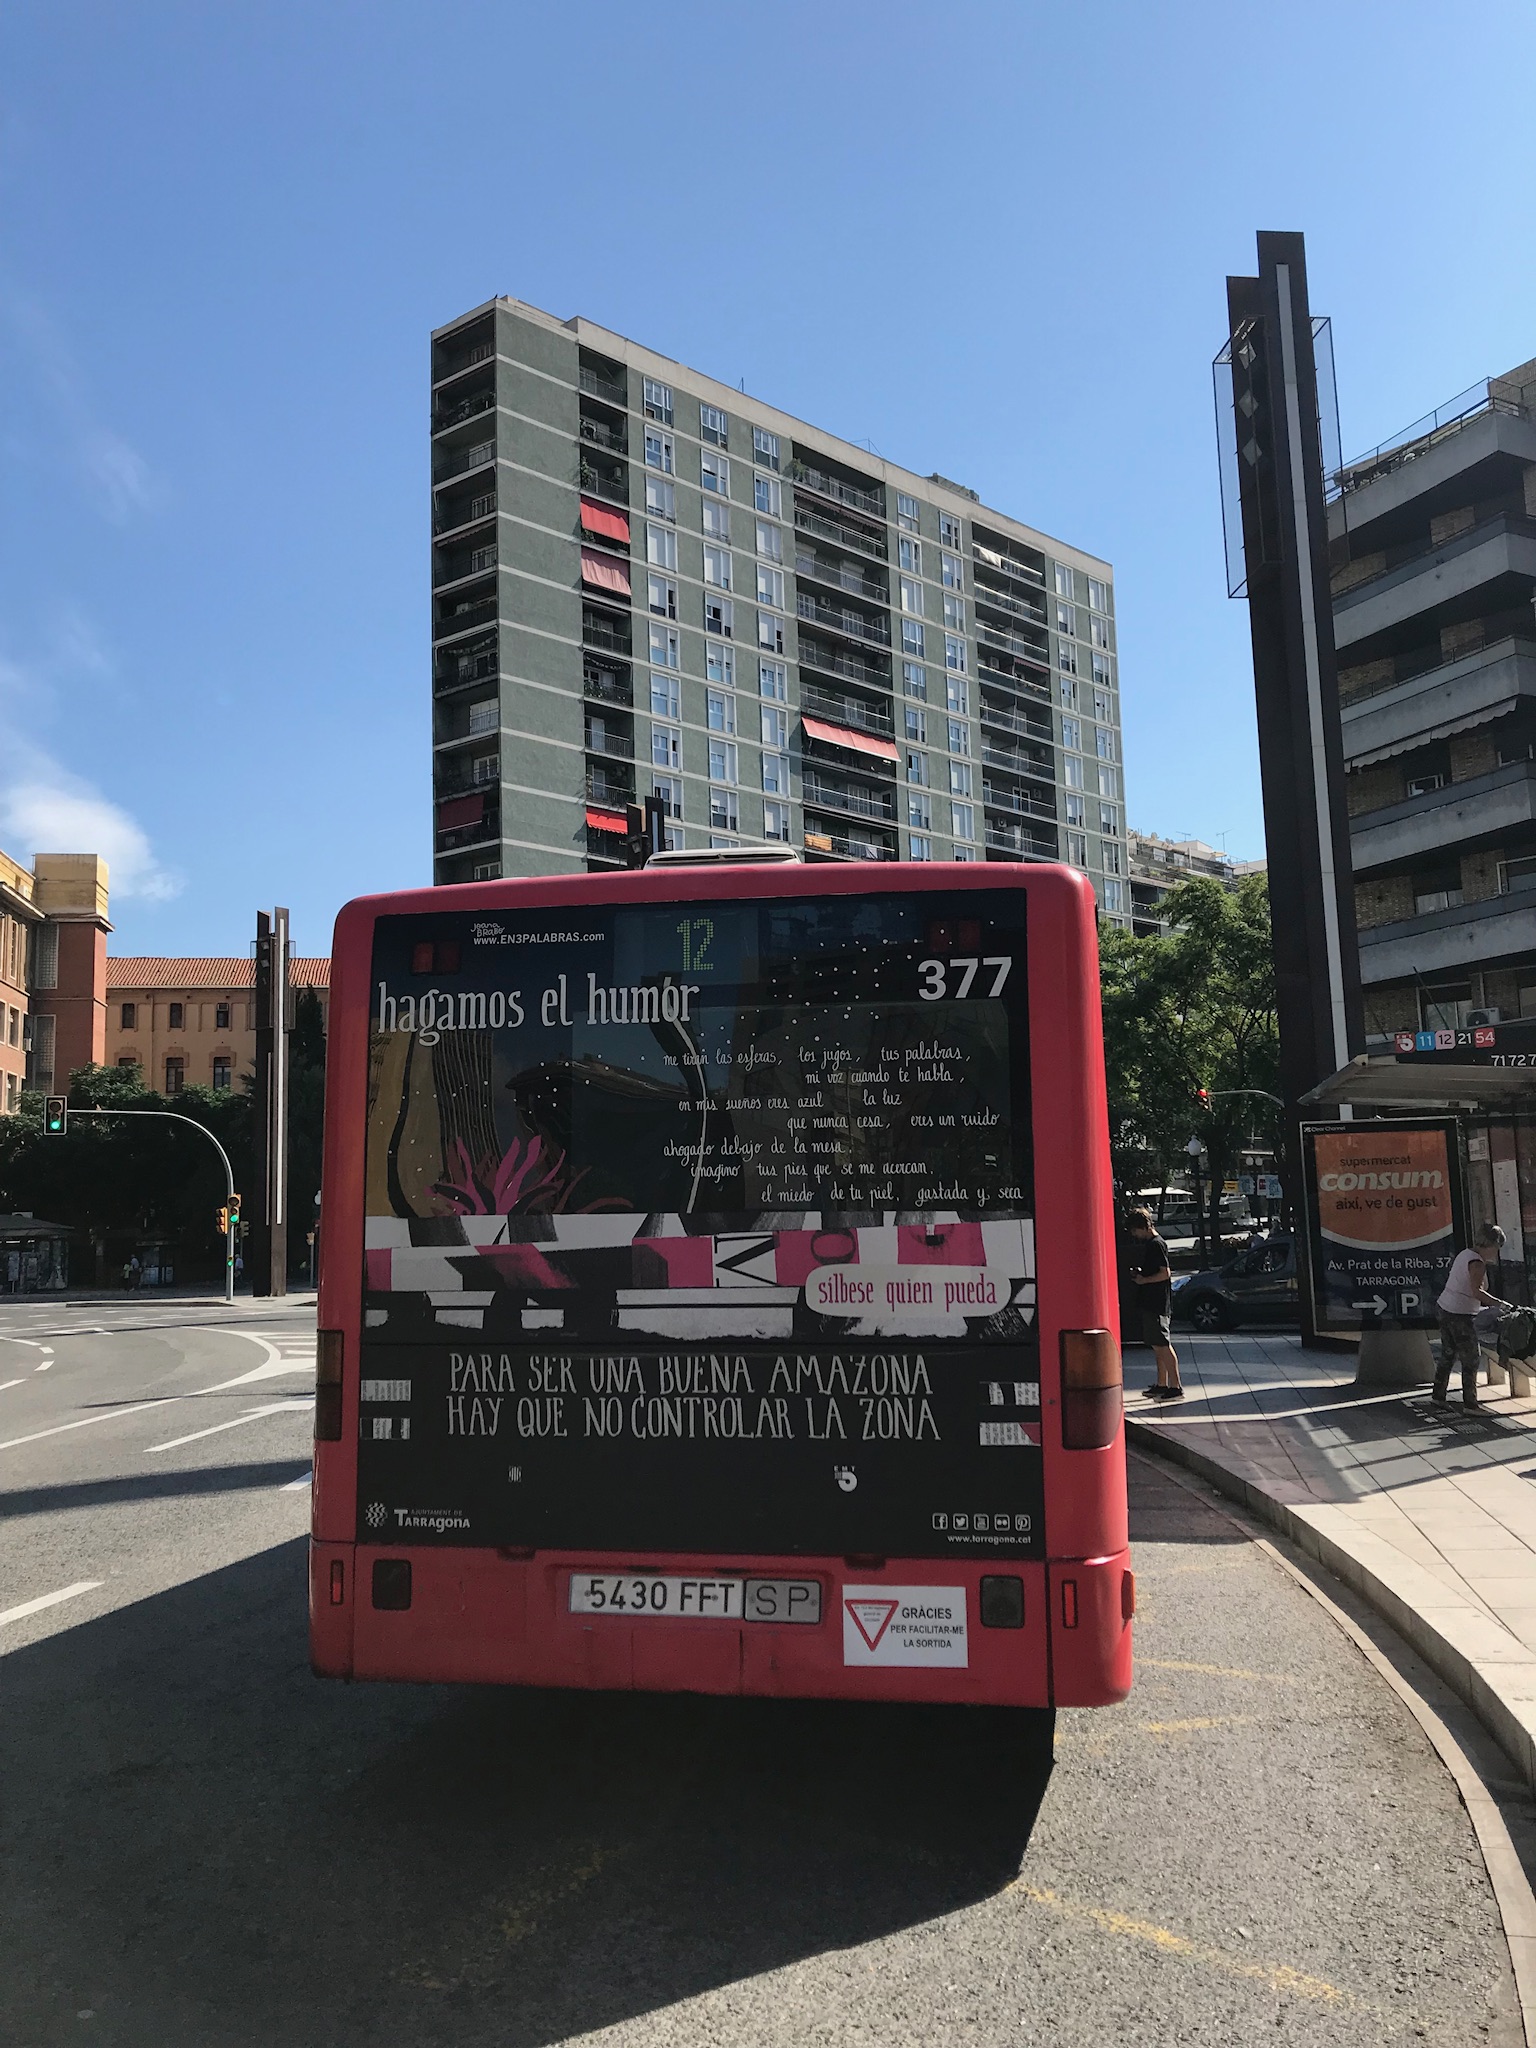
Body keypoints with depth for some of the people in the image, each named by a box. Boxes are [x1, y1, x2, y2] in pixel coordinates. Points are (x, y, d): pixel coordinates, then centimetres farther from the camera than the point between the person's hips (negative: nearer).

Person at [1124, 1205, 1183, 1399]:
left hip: (1157, 1303, -10)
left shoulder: (1157, 1245, -14)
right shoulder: (1148, 1244, 16)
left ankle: (1176, 1387, -7)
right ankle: (1162, 1384, 20)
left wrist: (1143, 1279, -13)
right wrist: (1139, 1273, 10)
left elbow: (1165, 1273, -19)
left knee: (1163, 1345, -9)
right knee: (1158, 1346, 14)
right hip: (1150, 1303, 10)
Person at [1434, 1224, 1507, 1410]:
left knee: (1448, 1355, 18)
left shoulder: (1465, 1254, 12)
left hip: (1443, 1309, 9)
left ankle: (1438, 1395, 25)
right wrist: (1499, 1304, -27)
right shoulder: (1477, 1263, -17)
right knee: (1471, 1360, 0)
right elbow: (1477, 1291, -29)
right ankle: (1470, 1403, 4)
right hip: (1460, 1316, -9)